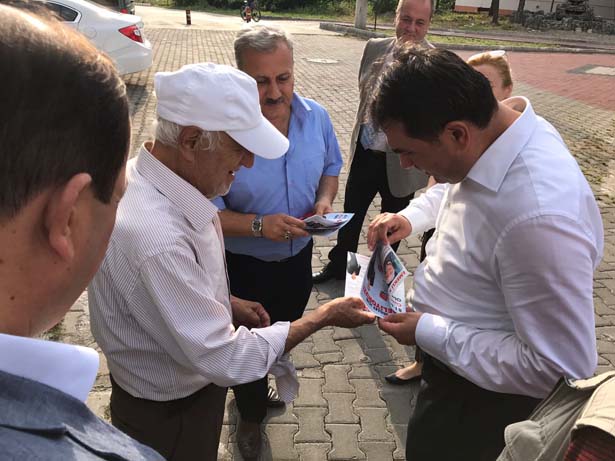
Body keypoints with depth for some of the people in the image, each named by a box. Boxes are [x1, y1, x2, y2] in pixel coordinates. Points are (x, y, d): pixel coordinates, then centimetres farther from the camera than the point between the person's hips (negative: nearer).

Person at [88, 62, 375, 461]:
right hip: (167, 416, -8)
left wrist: (226, 303, 1)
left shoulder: (152, 180, -9)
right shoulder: (156, 238, -39)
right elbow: (224, 359, -31)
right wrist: (323, 317, -22)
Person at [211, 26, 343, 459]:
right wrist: (258, 225, -38)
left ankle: (259, 382, 62)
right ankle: (251, 413, 50)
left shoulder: (316, 116, -11)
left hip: (299, 254, 5)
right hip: (245, 265, -5)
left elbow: (331, 168, 5)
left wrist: (325, 201, -15)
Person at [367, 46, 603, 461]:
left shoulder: (538, 216, -40)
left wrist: (428, 333, -27)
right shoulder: (494, 126, -12)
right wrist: (410, 217, -6)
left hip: (484, 392, -8)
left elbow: (563, 368, -33)